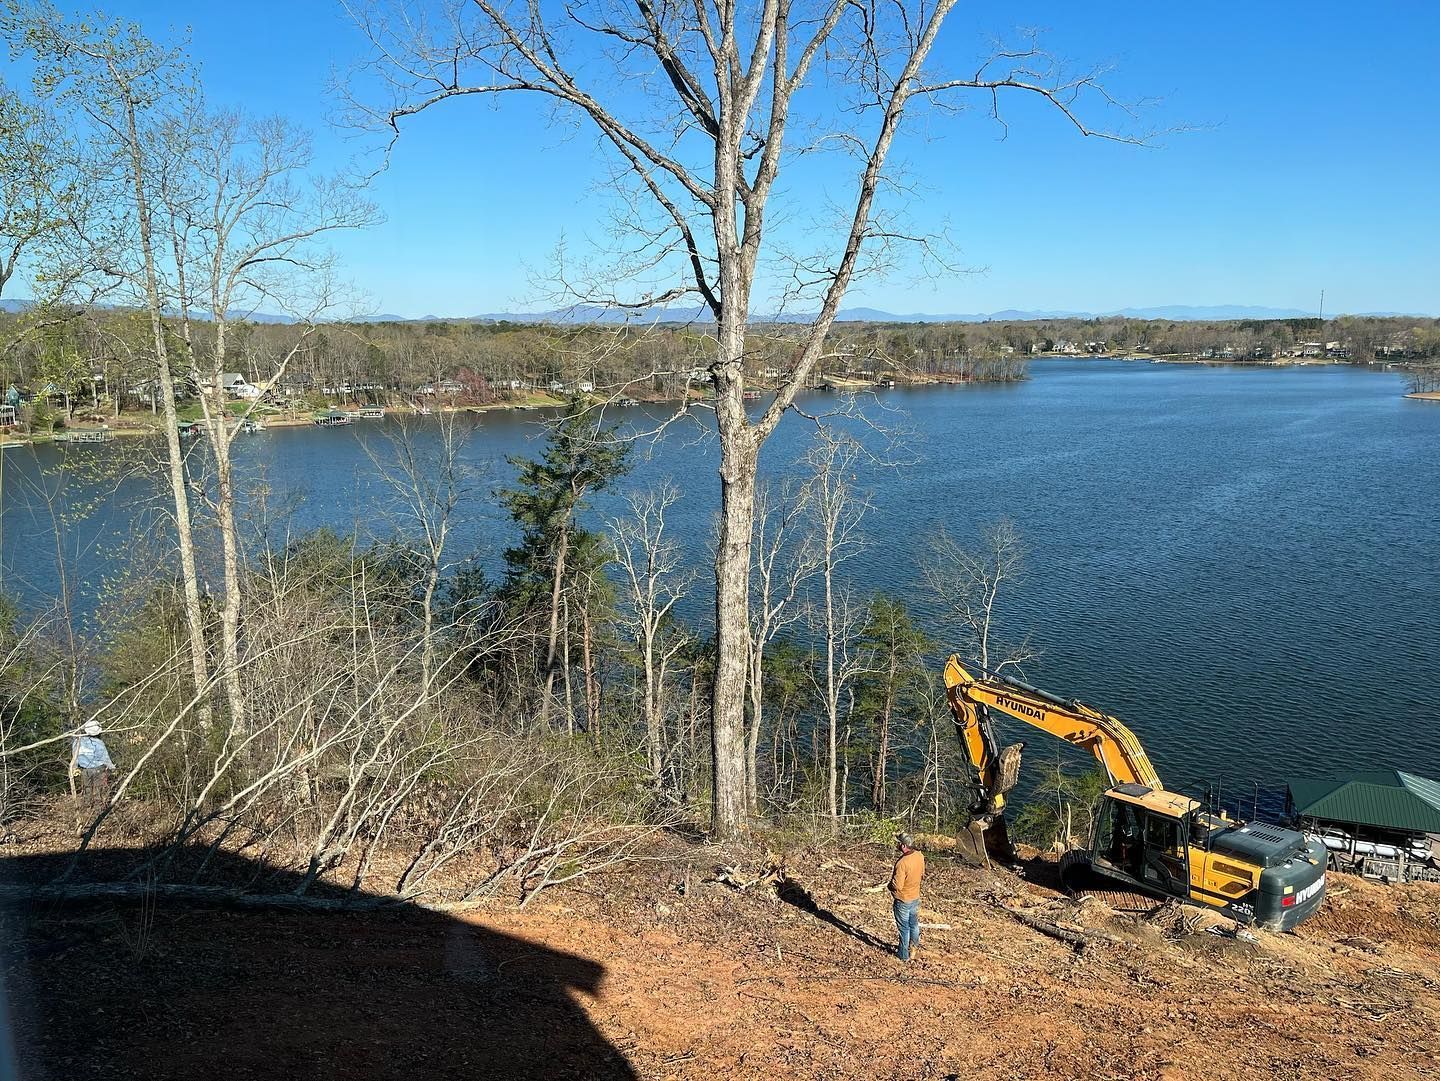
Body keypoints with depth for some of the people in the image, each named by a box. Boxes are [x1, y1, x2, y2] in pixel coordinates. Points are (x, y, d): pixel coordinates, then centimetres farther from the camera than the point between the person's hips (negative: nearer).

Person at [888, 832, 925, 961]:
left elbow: (897, 886, -30)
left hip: (903, 900, -7)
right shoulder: (920, 856, -11)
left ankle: (904, 954, 26)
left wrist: (890, 885, -10)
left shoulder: (902, 863, -34)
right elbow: (922, 874, 7)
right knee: (914, 923, 26)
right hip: (915, 897, 7)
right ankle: (914, 945, 46)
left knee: (904, 928, 11)